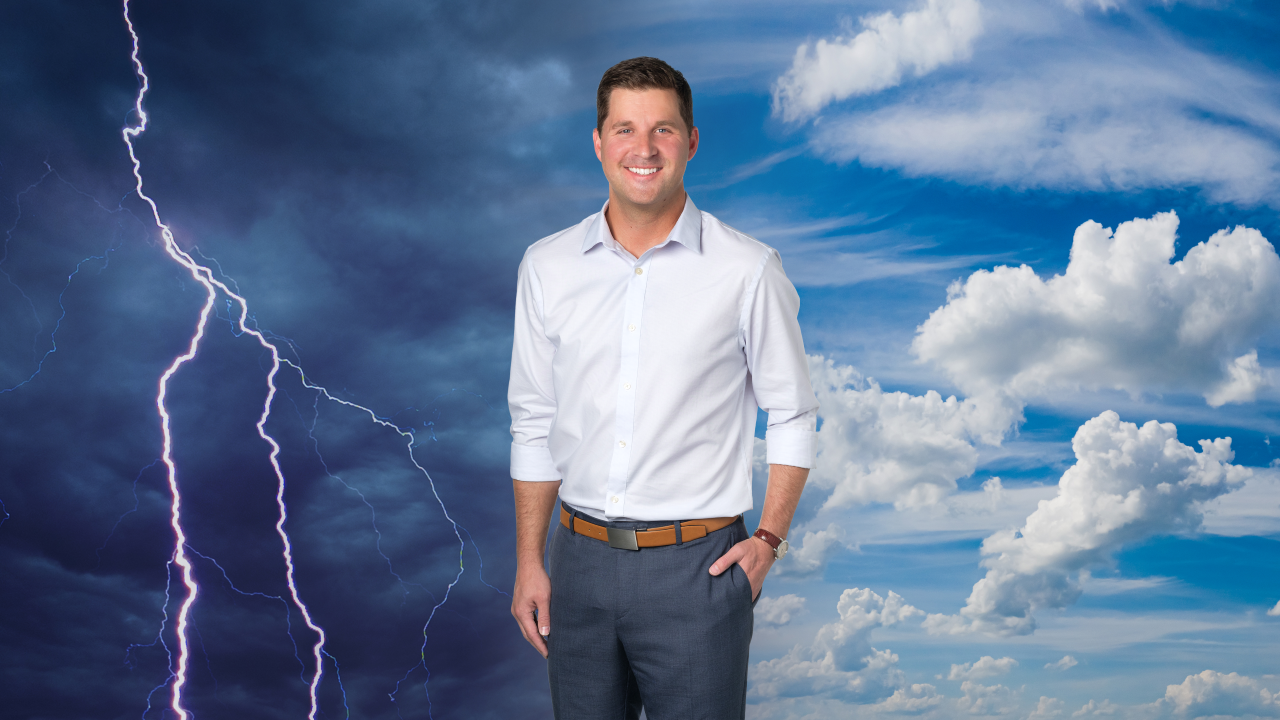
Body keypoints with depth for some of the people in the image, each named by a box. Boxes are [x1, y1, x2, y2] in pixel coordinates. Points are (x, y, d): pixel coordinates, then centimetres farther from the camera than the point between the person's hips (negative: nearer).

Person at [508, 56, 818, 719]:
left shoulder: (747, 271, -5)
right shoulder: (547, 266, 4)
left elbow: (791, 415, 3)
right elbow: (534, 423, 9)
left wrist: (769, 539, -5)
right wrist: (528, 561, 7)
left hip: (695, 565, -3)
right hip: (582, 561, 3)